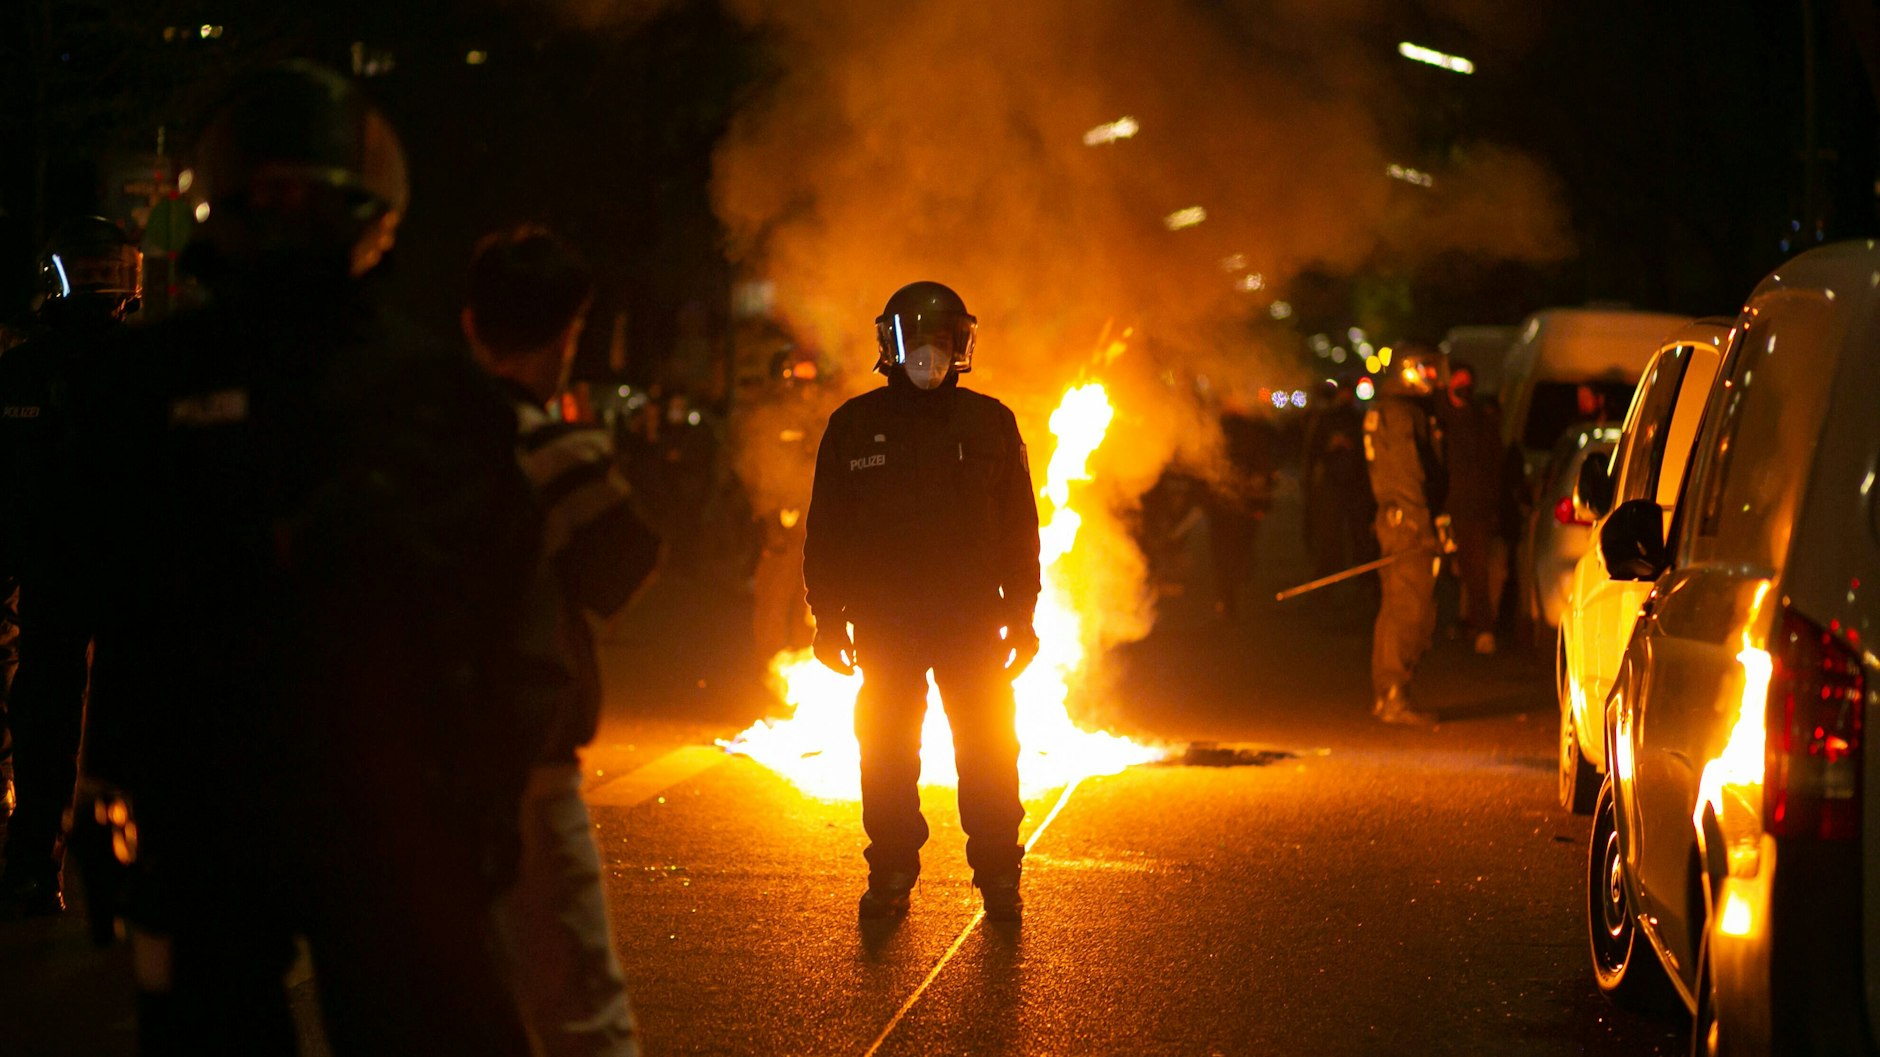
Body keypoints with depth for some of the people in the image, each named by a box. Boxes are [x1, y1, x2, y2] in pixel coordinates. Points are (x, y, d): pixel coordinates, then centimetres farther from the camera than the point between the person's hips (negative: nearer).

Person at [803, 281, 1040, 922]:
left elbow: (1020, 527, 7)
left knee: (987, 753, 0)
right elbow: (826, 531, 7)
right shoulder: (854, 426, 5)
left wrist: (1022, 616, 3)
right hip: (884, 620, 0)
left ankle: (999, 876, 9)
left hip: (973, 618, 0)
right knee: (886, 753, 4)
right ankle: (890, 876, 13)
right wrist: (828, 619, 2)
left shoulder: (990, 424, 5)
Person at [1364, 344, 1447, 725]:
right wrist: (1429, 528, -21)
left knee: (1396, 609, 15)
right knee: (1412, 610, -11)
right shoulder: (1402, 412, -13)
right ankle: (1394, 697, -12)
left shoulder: (1385, 410, 20)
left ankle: (1383, 694, 21)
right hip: (1408, 521, -11)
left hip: (1392, 519, 11)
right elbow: (1409, 473, -19)